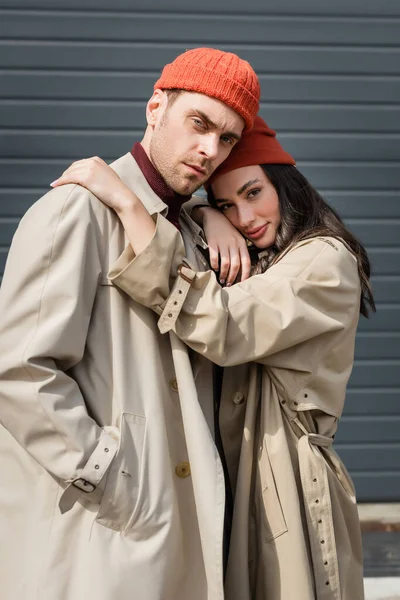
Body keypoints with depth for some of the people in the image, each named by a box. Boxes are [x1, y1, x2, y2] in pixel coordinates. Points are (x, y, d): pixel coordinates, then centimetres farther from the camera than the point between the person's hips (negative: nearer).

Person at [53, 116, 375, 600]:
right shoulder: (260, 266, 16)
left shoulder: (326, 261, -13)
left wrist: (128, 204, -25)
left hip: (289, 483, -8)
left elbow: (221, 328, -27)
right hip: (242, 474, 8)